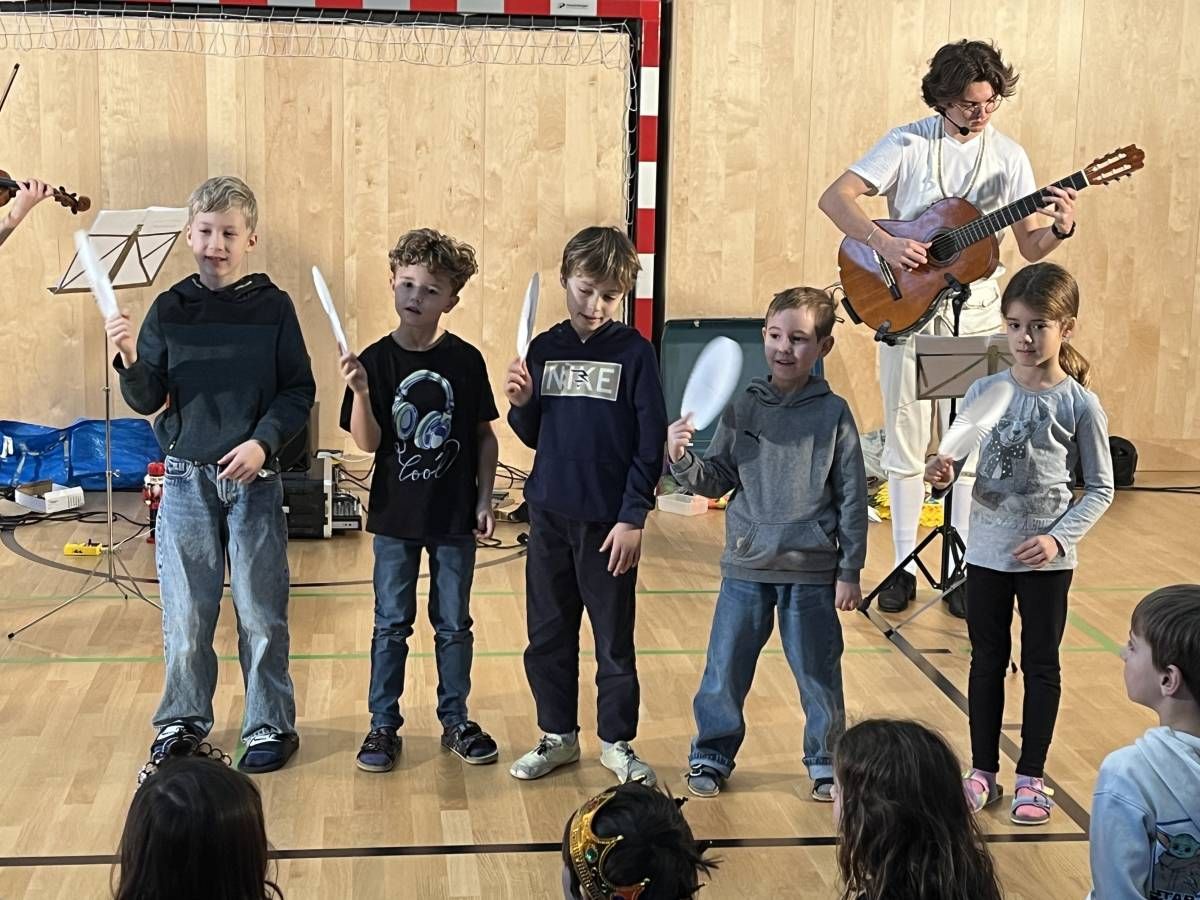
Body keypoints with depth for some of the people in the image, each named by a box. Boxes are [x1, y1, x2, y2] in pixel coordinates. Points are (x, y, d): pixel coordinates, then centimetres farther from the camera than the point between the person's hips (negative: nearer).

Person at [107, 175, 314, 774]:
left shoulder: (273, 308, -2)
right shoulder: (168, 309, 2)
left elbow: (299, 392, -2)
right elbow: (147, 400, 0)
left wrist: (263, 441, -16)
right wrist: (129, 361, -19)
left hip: (254, 478, -1)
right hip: (186, 477, 2)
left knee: (261, 612, 4)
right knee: (185, 612, 7)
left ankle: (270, 725, 18)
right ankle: (183, 720, 24)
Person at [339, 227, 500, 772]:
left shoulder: (465, 361, -5)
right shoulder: (376, 360, -6)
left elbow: (485, 436, 2)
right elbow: (367, 443, -11)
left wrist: (484, 500, -2)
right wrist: (360, 391, -26)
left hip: (454, 516, 0)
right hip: (396, 516, 0)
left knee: (453, 625, 12)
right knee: (391, 625, 10)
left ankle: (455, 721, 25)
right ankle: (383, 725, 21)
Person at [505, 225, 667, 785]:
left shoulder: (633, 352, -6)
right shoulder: (544, 349, 5)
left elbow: (650, 442, -7)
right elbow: (533, 435, 12)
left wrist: (633, 516, -11)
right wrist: (520, 403, -9)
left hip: (608, 519, -3)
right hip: (549, 514, 4)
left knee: (614, 639, 7)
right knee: (547, 634, 11)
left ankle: (616, 742, 21)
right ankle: (557, 735, 26)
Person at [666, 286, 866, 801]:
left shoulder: (833, 413, -4)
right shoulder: (743, 409, 2)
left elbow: (852, 498, -2)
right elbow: (716, 481, 3)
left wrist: (849, 571, -3)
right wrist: (682, 460, -17)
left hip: (812, 572, -2)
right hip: (746, 567, 2)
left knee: (819, 675, 8)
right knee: (724, 670, 8)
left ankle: (826, 762, 26)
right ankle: (712, 755, 25)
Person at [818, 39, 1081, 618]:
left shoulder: (1008, 156, 1)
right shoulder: (908, 144, -4)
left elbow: (1030, 248, 2)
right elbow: (835, 197, -11)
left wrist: (1059, 230, -19)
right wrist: (883, 243, -24)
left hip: (974, 314, 1)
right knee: (906, 444, 6)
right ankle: (904, 566, 16)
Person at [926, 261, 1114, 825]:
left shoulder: (1079, 404, -9)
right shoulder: (984, 392, -2)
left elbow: (1100, 488, -5)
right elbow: (959, 462, 3)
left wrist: (1059, 538, -16)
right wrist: (944, 475, -20)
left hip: (1046, 559, -2)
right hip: (987, 551, 3)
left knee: (1040, 665, 10)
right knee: (987, 661, 13)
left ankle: (1031, 778, 22)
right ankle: (983, 771, 26)